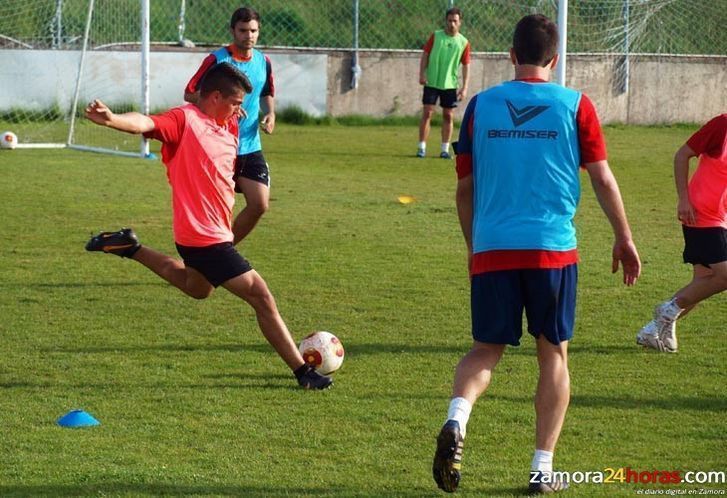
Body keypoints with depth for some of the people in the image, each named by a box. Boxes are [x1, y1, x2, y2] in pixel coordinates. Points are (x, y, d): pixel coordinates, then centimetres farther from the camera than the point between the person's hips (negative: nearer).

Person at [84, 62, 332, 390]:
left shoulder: (230, 127, 8)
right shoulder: (185, 120, -17)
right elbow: (147, 124, -35)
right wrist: (111, 120, -52)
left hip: (216, 230, 10)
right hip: (204, 237, -10)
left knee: (198, 287, 37)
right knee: (261, 296, -8)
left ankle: (130, 248, 39)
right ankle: (302, 372, -1)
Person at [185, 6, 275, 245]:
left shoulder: (263, 62, 7)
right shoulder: (216, 60, -9)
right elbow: (190, 94, -8)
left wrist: (270, 113, 3)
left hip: (251, 147, 5)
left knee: (260, 204, -4)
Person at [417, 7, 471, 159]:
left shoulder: (463, 42, 1)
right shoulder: (436, 36, 0)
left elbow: (466, 66, 3)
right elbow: (425, 55, 2)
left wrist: (464, 88, -3)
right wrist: (422, 74, -11)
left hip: (450, 84, 1)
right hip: (431, 82, -1)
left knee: (448, 116, 3)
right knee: (427, 113, -5)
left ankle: (445, 149, 11)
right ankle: (422, 147, 0)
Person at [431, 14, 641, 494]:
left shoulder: (480, 105, 5)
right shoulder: (575, 106, 0)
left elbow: (465, 186, 10)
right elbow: (602, 177, 1)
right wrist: (625, 240, 12)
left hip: (492, 250, 2)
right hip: (553, 248, -1)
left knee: (486, 349, 12)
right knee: (553, 353, 11)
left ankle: (457, 420, -18)